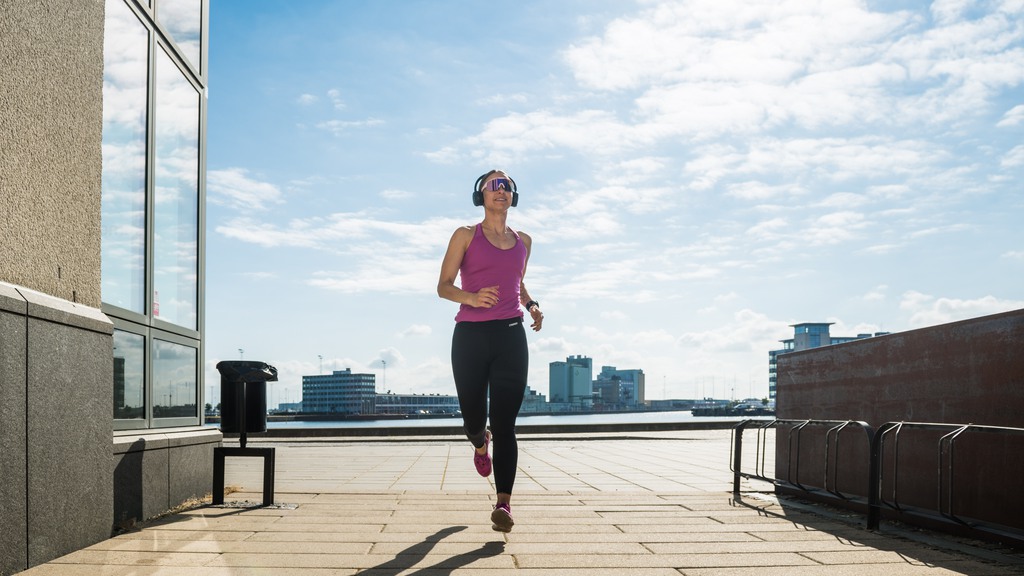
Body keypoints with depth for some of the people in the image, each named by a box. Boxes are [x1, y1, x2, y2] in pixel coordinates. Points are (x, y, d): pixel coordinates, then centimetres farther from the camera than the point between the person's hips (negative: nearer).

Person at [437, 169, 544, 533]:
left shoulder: (523, 241, 16)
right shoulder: (466, 236, 5)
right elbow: (443, 286, 0)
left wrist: (531, 305, 10)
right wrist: (471, 297, -20)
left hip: (510, 335, 2)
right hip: (470, 335, -1)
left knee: (504, 424, -8)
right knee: (473, 418, 6)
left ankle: (503, 503, -14)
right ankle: (480, 445, 44)